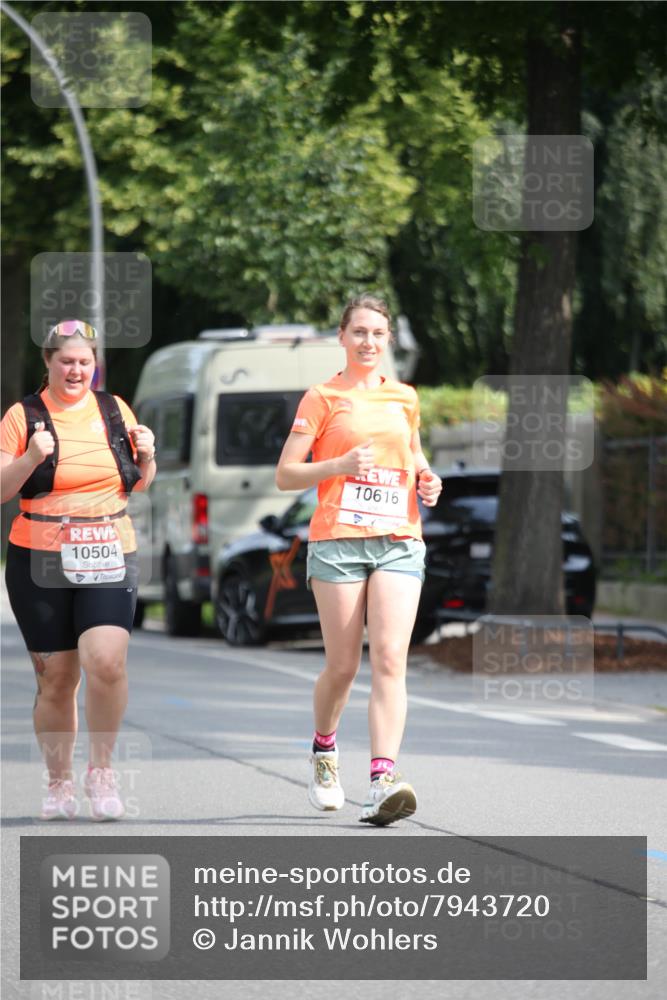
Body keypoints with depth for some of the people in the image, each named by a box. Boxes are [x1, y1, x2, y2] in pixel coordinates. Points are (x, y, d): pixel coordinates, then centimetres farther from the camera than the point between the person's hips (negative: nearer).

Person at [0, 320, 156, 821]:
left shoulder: (114, 410, 10)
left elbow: (139, 484, 21)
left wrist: (146, 456, 0)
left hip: (108, 558, 1)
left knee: (107, 662, -18)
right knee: (56, 677, 2)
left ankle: (101, 769, -1)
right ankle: (60, 782, 18)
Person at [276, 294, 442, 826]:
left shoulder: (405, 397, 14)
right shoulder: (323, 397, 3)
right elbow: (286, 475, 0)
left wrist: (425, 479, 10)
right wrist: (340, 465, -15)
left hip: (398, 540, 2)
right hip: (338, 540, -2)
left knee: (390, 660, -13)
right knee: (343, 665, 1)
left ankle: (383, 780, -21)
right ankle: (324, 750, 31)